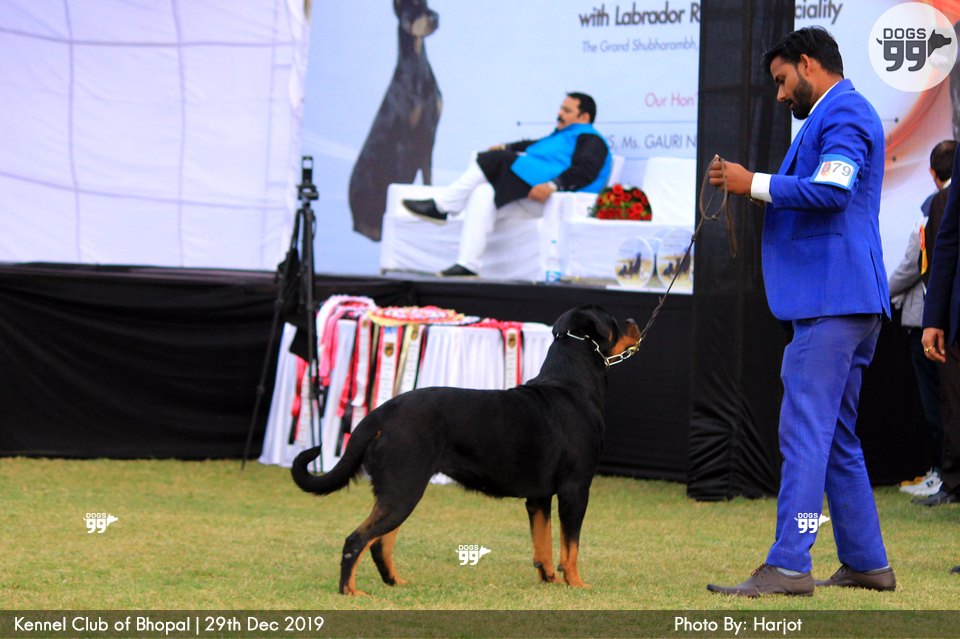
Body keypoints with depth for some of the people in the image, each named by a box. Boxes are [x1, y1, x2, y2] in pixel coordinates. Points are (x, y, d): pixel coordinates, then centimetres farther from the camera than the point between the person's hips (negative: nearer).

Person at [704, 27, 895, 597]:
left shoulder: (842, 113, -8)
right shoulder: (842, 116, 24)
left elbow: (830, 190, -22)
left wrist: (754, 183, -14)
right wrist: (755, 189, 17)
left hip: (832, 298, -11)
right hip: (849, 302, 11)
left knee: (806, 430, -14)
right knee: (836, 436, 13)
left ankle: (788, 566, -19)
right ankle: (866, 564, 16)